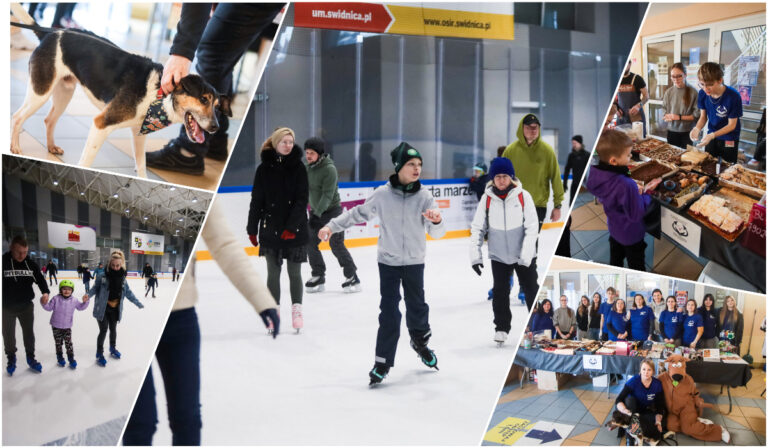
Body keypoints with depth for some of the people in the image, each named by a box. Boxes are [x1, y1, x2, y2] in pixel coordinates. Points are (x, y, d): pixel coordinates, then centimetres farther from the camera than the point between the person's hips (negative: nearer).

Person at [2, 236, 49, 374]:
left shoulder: (31, 264, -7)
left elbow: (40, 278, 1)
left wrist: (45, 292, -17)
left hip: (26, 306, 2)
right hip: (6, 307, -2)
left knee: (29, 333, 15)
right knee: (8, 335, 12)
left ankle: (31, 358, 31)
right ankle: (11, 359, 32)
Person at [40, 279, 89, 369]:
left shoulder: (74, 301, -5)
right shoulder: (56, 299, -11)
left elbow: (80, 307, 9)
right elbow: (49, 308, -4)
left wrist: (85, 302, -7)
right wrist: (44, 303, -22)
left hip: (67, 327, 1)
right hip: (56, 326, -1)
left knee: (68, 343, 1)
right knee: (58, 343, 12)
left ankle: (71, 357, 15)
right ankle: (60, 357, 29)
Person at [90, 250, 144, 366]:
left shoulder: (122, 277, -3)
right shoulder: (103, 276, -15)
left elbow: (128, 292, 8)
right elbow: (95, 288, -5)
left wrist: (137, 303, 12)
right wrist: (88, 295, -24)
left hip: (115, 308, 4)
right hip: (102, 308, -4)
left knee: (113, 329, 19)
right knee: (103, 330, -1)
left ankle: (112, 348, 44)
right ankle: (99, 354, 16)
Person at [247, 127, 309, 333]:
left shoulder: (298, 167, -1)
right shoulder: (264, 169, 2)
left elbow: (302, 200, -8)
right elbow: (256, 201, 4)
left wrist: (292, 226, -17)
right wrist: (252, 229, 3)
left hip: (295, 230, -1)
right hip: (271, 229, 1)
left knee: (294, 272, 6)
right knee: (273, 272, 6)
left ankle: (297, 309, 20)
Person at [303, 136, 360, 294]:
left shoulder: (329, 169, -20)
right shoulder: (308, 167, 4)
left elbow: (328, 194, -25)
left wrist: (317, 213, -32)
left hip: (331, 211, -7)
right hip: (315, 211, 7)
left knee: (336, 245, -9)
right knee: (310, 243, 3)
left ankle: (352, 277, 3)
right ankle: (318, 277, 15)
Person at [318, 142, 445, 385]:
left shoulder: (424, 197, -9)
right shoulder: (382, 194, -10)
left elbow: (437, 233, -12)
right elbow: (358, 213, 4)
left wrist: (436, 222, -34)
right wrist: (332, 226, -1)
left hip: (414, 262, 1)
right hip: (388, 262, -1)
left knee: (417, 306, 14)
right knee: (389, 312, -5)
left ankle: (420, 341, 43)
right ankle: (383, 361, 3)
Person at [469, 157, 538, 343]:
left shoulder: (523, 196, -11)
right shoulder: (487, 199, -7)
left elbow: (532, 227, -11)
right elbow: (477, 228, -2)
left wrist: (526, 255, -16)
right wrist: (475, 256, -7)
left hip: (522, 256, -1)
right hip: (498, 256, 1)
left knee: (531, 289, 9)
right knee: (500, 292, 5)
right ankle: (502, 327, 20)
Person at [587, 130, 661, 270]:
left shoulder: (596, 174, -19)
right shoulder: (626, 186, -43)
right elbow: (637, 214, -30)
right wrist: (646, 192, -19)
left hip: (614, 229, 7)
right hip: (631, 235, -7)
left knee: (615, 261, 29)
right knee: (636, 267, 18)